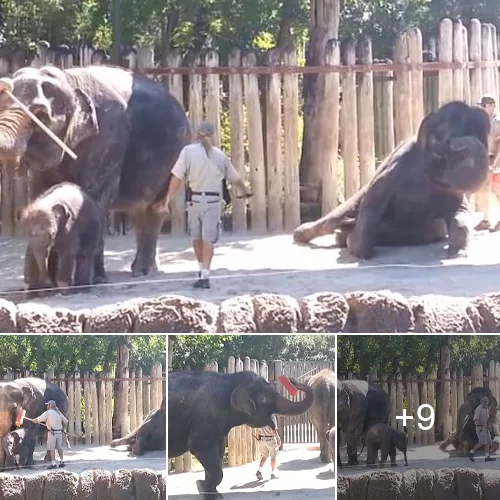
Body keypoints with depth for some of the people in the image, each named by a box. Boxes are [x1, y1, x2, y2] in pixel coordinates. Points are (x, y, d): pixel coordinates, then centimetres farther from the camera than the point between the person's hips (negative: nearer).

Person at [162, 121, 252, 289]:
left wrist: (168, 198, -9)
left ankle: (202, 269, 28)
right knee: (208, 239, 0)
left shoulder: (188, 151, -3)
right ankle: (204, 275, -9)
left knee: (196, 237, 17)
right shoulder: (219, 155, 7)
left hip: (195, 199, -1)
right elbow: (235, 177, 19)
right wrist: (245, 191, 37)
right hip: (213, 201, 1)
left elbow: (177, 176, -10)